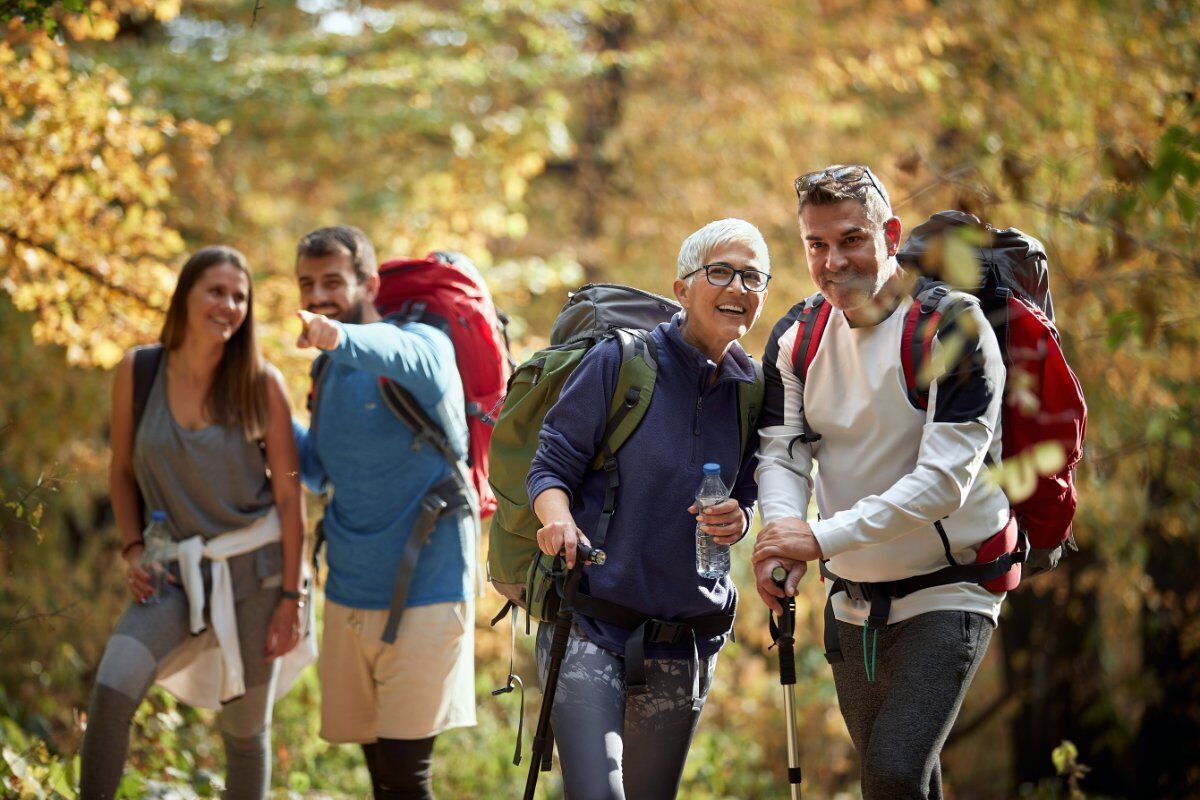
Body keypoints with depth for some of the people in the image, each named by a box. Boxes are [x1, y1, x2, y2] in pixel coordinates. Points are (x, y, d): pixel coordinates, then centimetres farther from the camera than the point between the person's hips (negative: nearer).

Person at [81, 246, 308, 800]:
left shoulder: (261, 384, -6)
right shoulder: (137, 372, -2)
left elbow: (288, 497, -4)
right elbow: (122, 470, 11)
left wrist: (290, 598, -7)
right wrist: (132, 549, -2)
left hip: (252, 568, -1)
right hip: (173, 572, 1)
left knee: (246, 728, 7)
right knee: (111, 691, -24)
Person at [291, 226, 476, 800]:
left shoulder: (421, 342, -9)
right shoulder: (329, 374, 13)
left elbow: (421, 363, -37)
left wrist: (341, 339, -56)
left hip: (424, 596, -7)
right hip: (348, 599, 7)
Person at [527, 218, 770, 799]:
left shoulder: (753, 392, 5)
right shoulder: (620, 361, -8)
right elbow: (552, 463, -5)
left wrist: (736, 521, -7)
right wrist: (558, 519, -26)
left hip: (686, 637, 5)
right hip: (589, 621, -5)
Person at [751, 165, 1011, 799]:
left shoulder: (953, 329, -17)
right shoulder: (797, 337, 2)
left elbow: (943, 479, -24)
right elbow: (782, 453, -2)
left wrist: (822, 538, -30)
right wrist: (783, 534, -25)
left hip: (946, 594, -6)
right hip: (851, 599, 6)